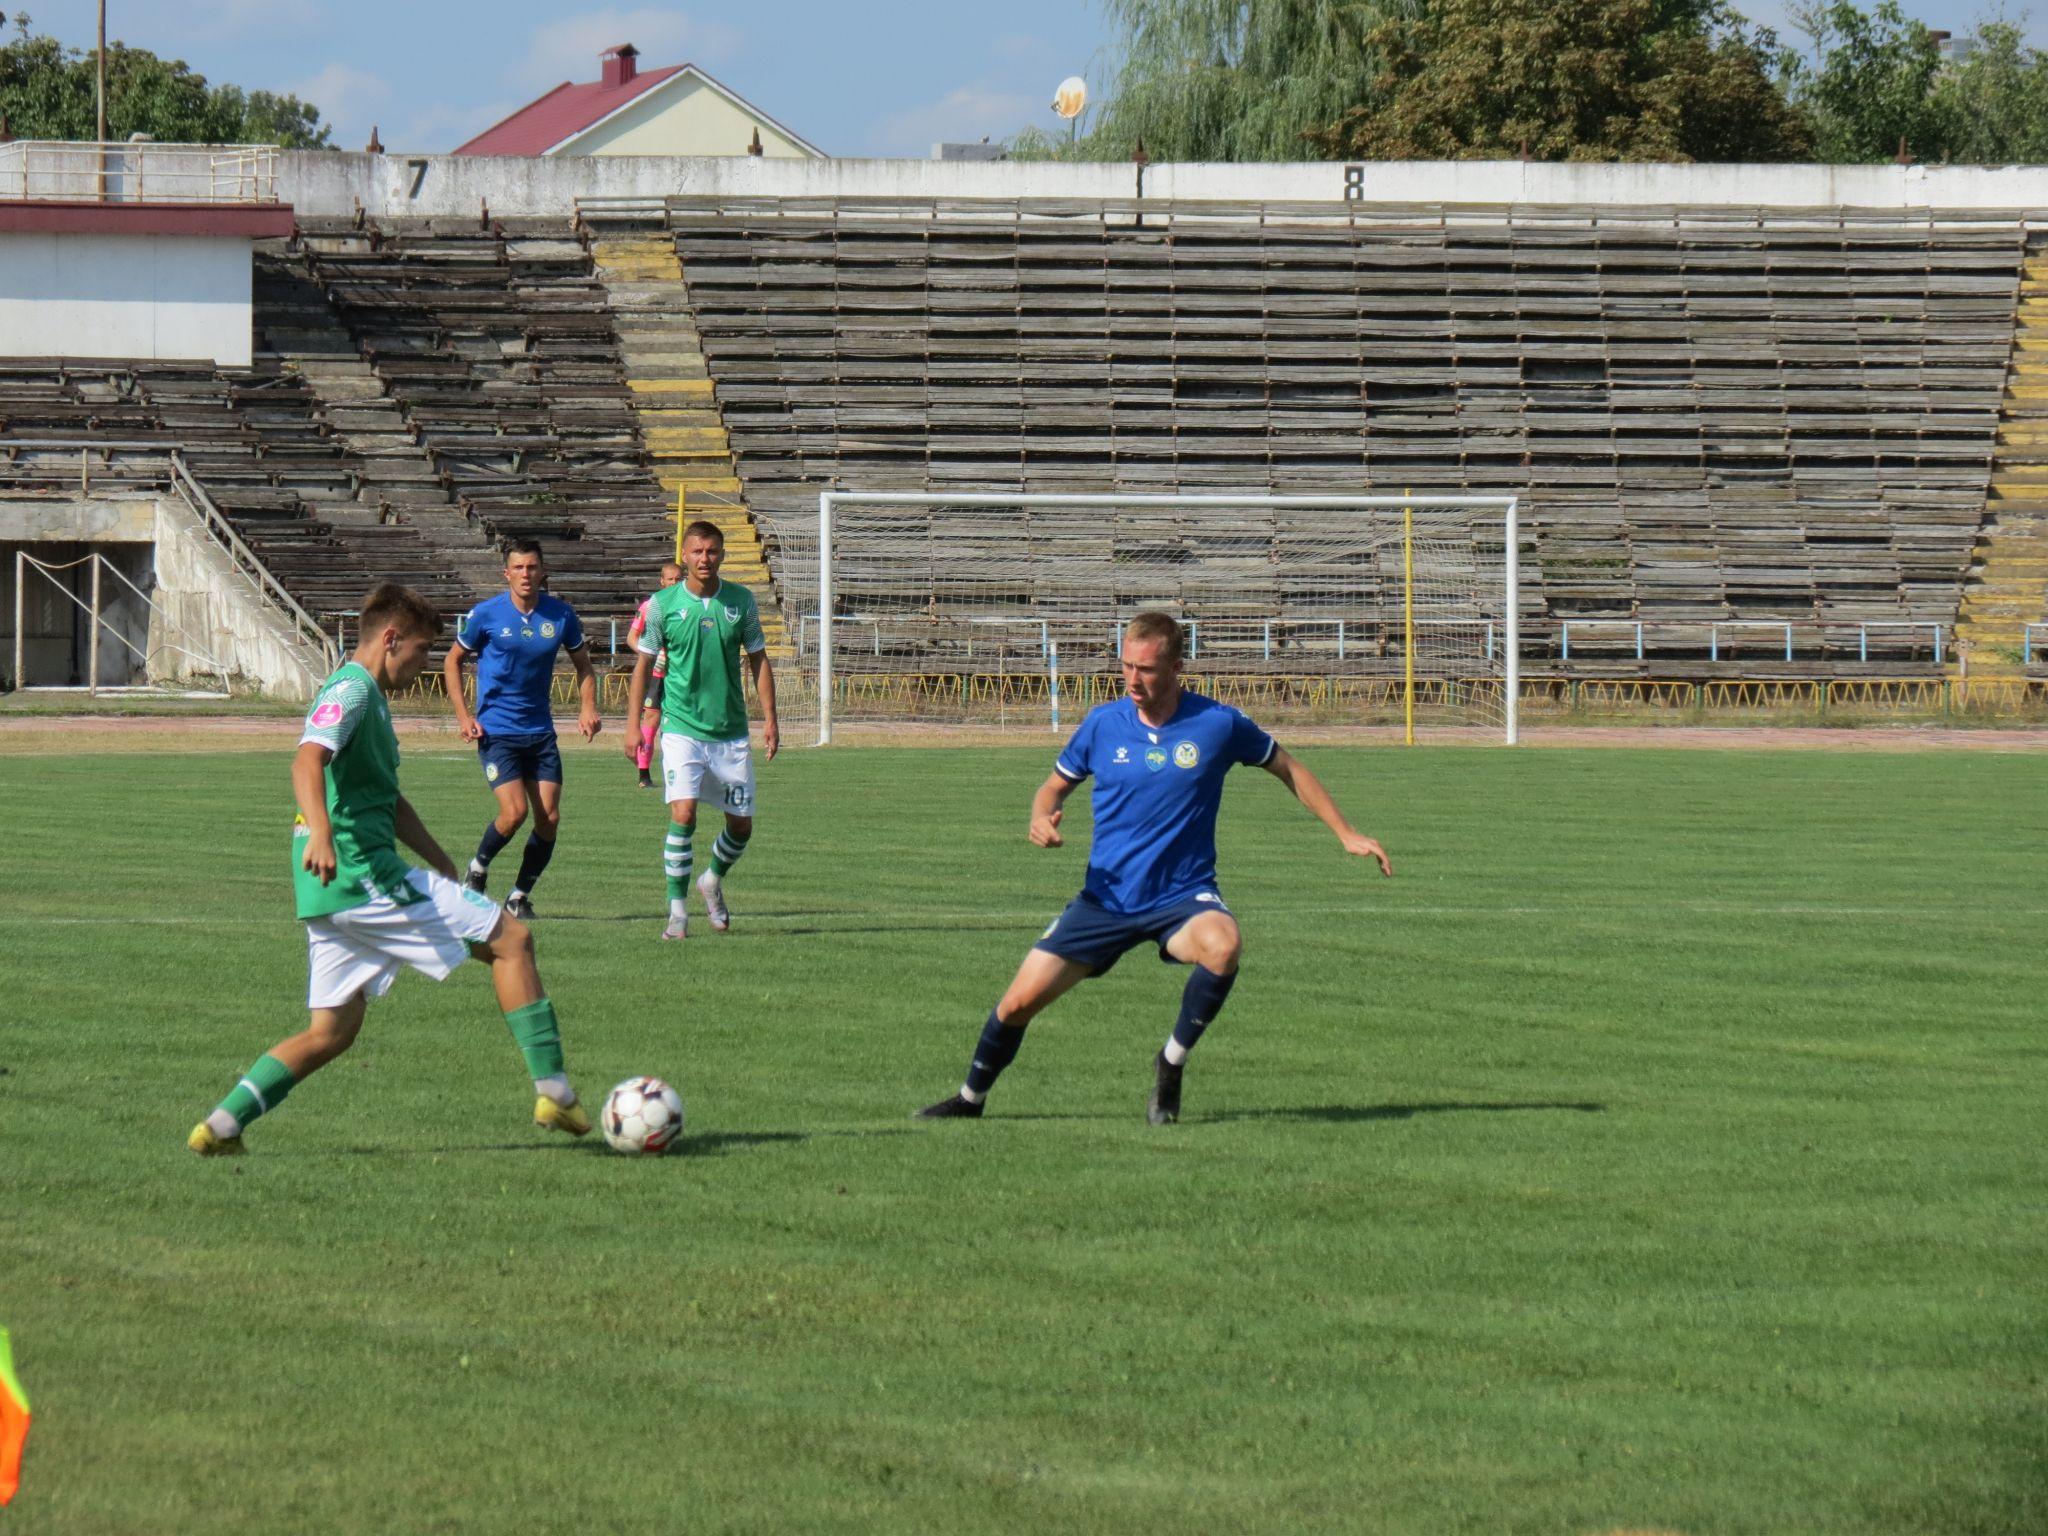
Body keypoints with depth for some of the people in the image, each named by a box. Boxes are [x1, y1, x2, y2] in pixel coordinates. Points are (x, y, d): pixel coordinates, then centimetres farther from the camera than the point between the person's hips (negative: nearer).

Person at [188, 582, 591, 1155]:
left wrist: (445, 868, 30)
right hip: (363, 873, -10)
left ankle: (222, 1124, 0)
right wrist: (320, 833, -44)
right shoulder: (351, 690, -9)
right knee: (511, 938, -3)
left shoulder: (369, 697, 24)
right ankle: (554, 1090, -6)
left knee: (331, 1032, 10)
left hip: (335, 892, 10)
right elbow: (307, 760, -28)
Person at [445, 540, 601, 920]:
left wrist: (588, 707, -2)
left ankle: (520, 896, 13)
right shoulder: (486, 614, -7)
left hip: (540, 732, 3)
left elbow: (582, 664, 15)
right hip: (495, 732, -3)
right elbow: (453, 661, 6)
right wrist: (463, 715, -5)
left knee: (549, 818, -4)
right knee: (514, 810, -18)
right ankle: (478, 868, 11)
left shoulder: (561, 615, 0)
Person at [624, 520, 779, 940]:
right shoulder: (662, 604, -4)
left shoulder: (741, 601, 1)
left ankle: (713, 881, 38)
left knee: (741, 826, 7)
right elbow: (644, 665, 3)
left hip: (731, 731, 3)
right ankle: (677, 910, -8)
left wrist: (770, 719, 3)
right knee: (683, 814, -19)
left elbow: (758, 659, 9)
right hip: (682, 728, -3)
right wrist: (633, 727, -1)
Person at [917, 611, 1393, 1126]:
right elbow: (1057, 783, 13)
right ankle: (971, 1098, 26)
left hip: (1182, 897, -2)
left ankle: (1171, 1064, -13)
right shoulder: (1103, 723, -2)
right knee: (1019, 1001, -3)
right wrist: (1042, 818, -10)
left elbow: (1288, 769, 8)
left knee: (1223, 947, -36)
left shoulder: (1218, 724, -7)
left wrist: (1346, 833, 7)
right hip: (1106, 897, 2)